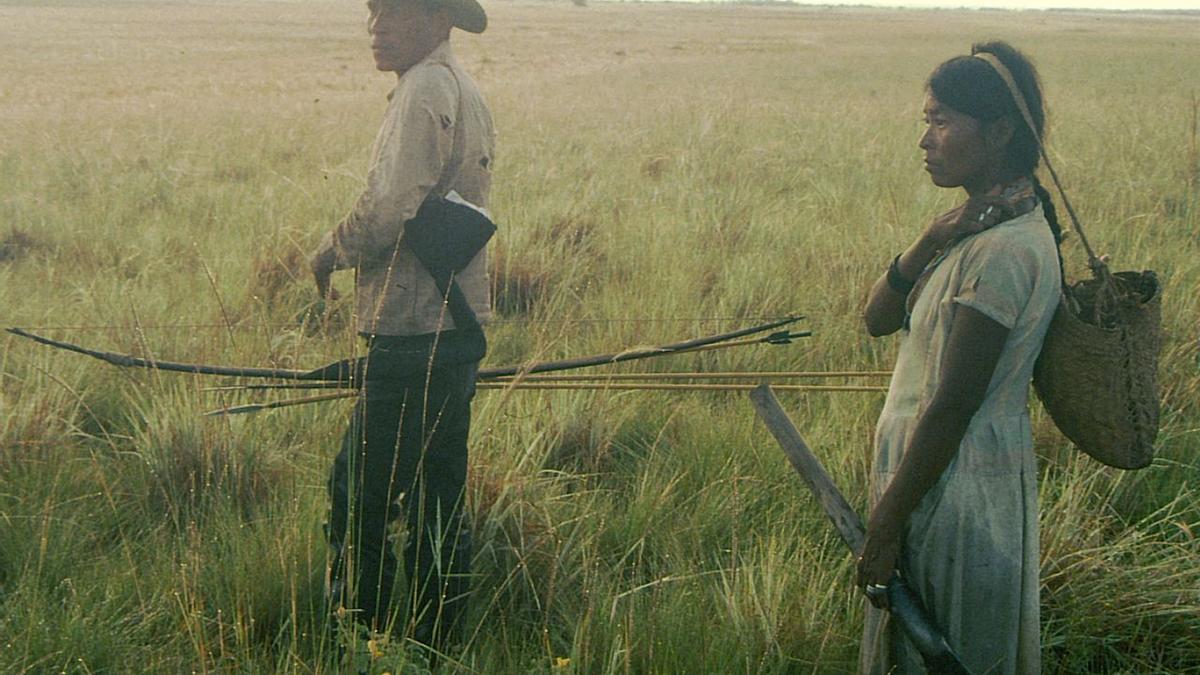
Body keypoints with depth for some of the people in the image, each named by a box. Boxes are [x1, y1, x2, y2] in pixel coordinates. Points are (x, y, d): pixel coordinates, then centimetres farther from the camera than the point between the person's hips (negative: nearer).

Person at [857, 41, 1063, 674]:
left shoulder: (1004, 249, -22)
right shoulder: (980, 224, 9)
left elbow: (952, 407, -22)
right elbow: (878, 318, 3)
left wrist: (886, 524, -18)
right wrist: (933, 240, -13)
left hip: (958, 491, -9)